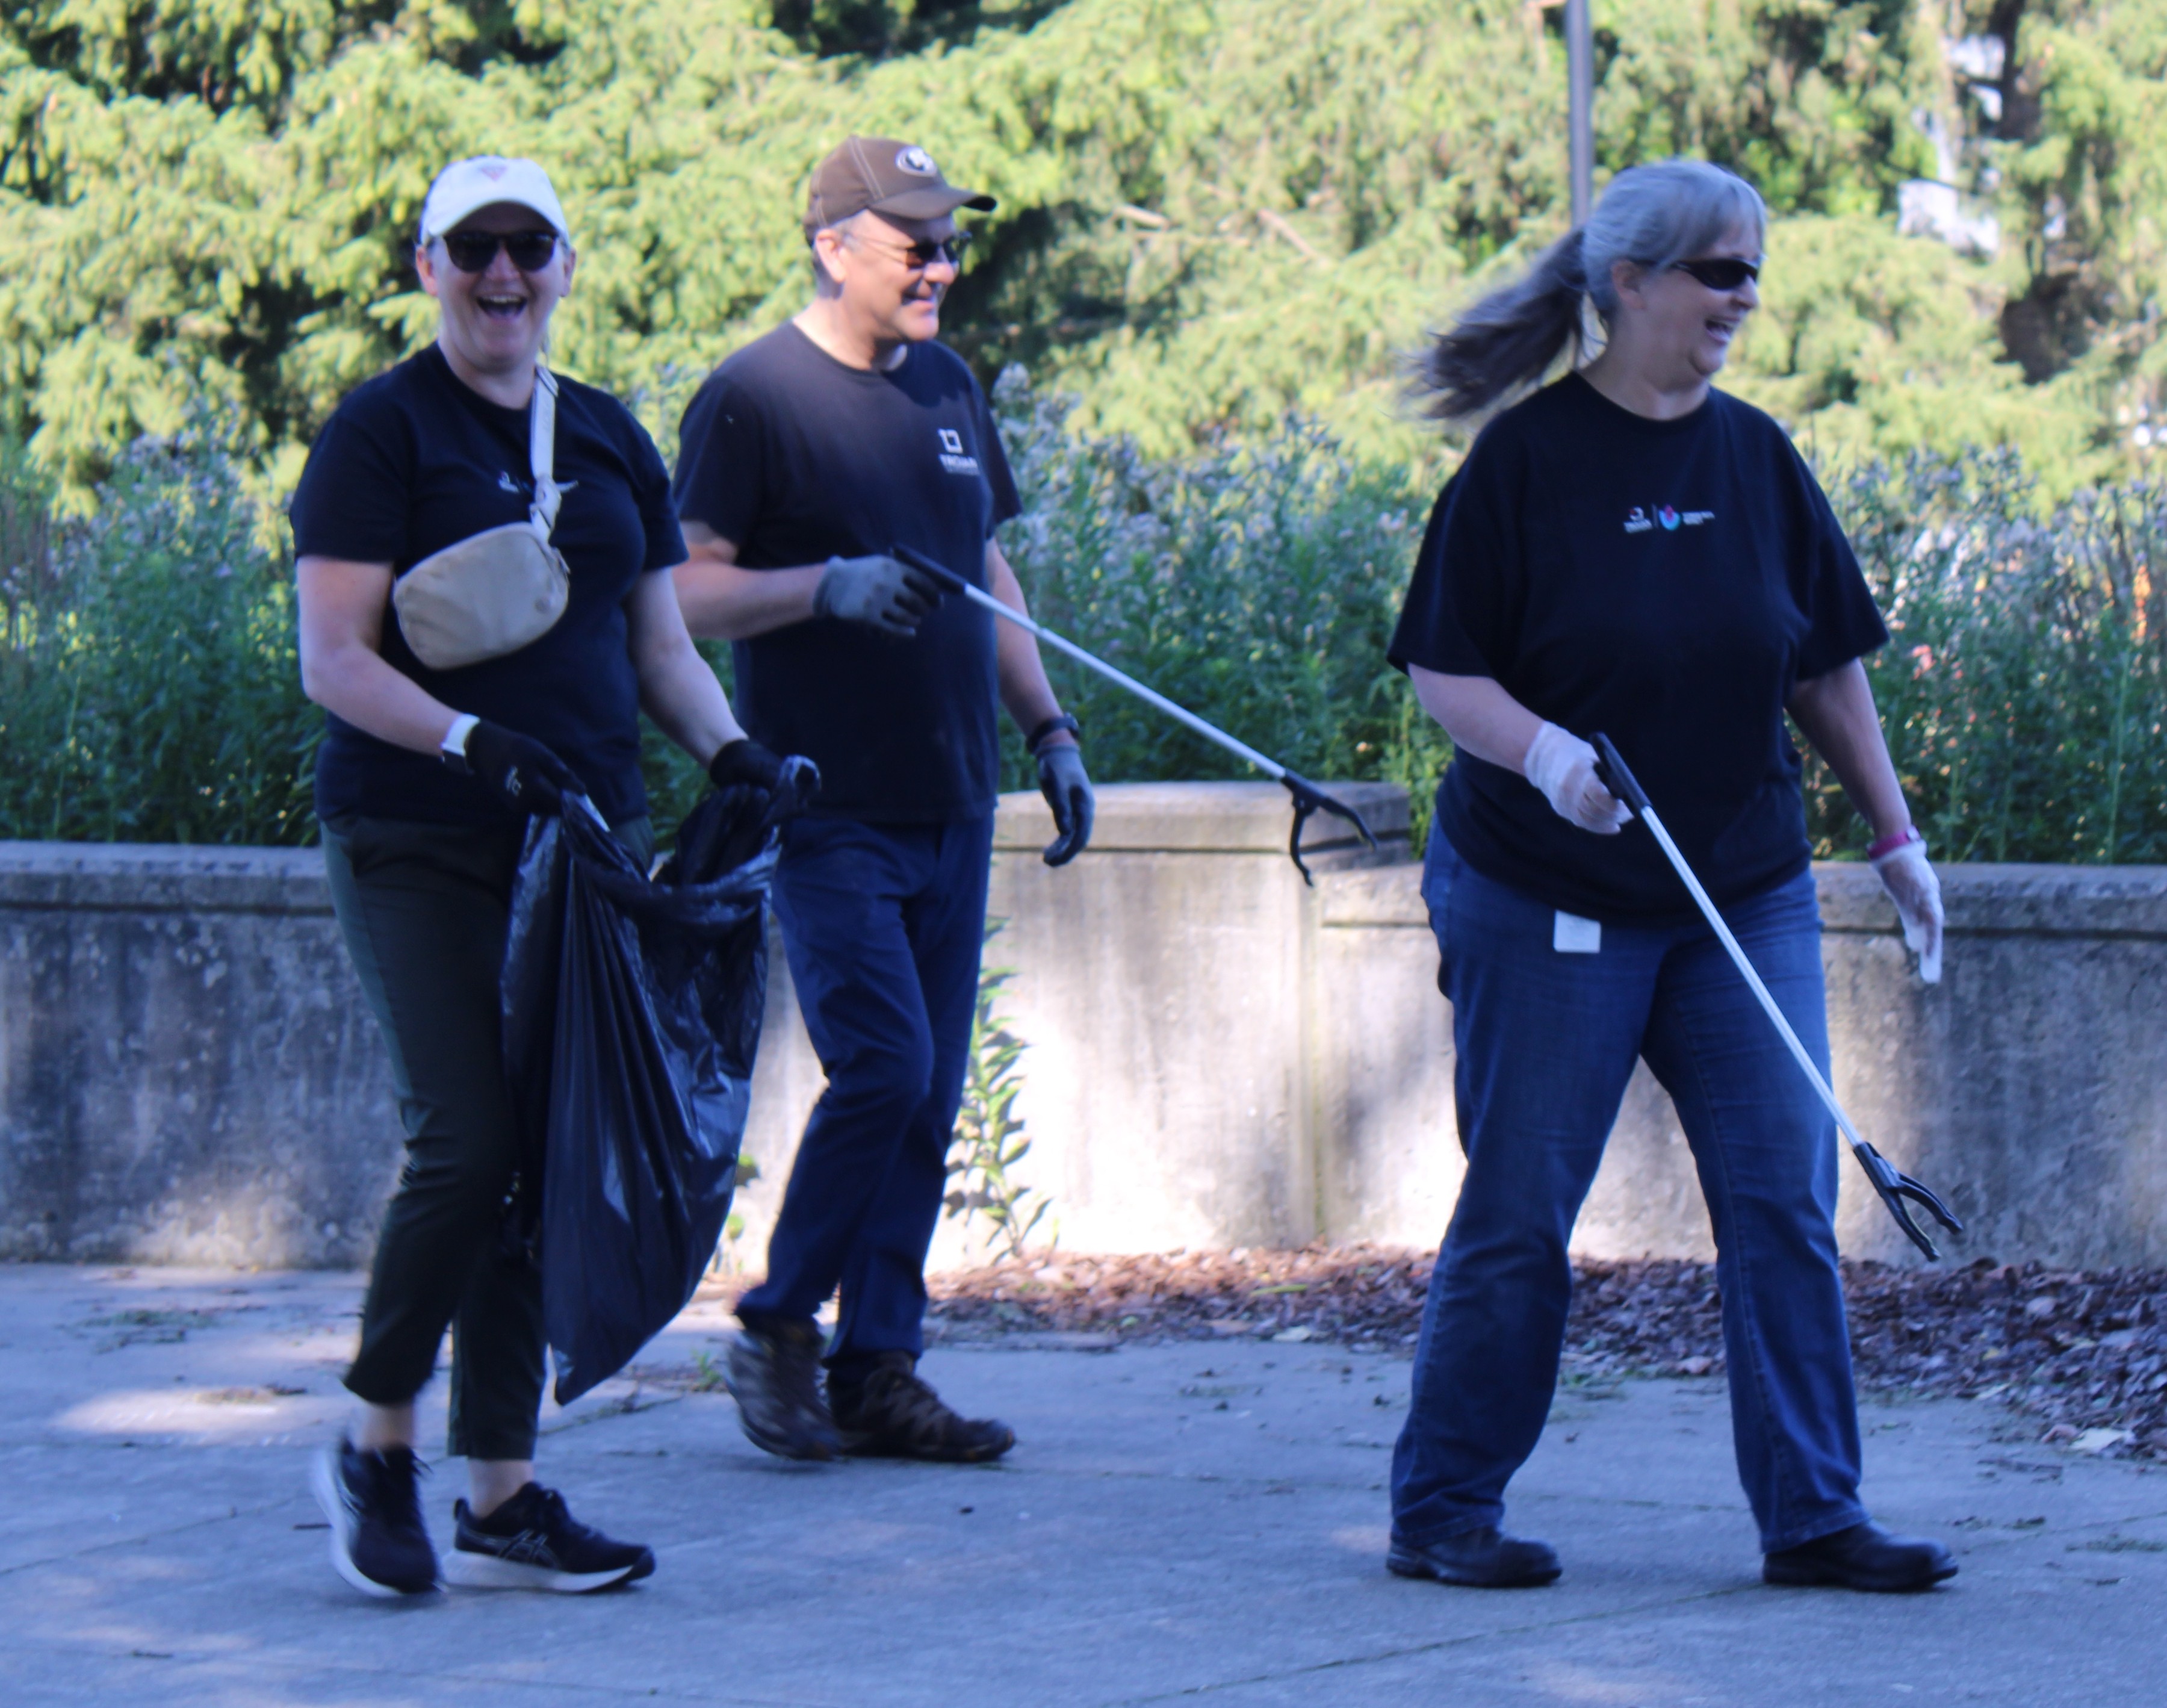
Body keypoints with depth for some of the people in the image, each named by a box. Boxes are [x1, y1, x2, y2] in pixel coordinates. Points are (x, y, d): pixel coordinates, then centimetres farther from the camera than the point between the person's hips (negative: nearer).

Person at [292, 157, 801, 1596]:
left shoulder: (610, 440, 15)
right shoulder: (381, 433, -3)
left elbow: (661, 642, 17)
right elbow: (334, 661, -10)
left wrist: (729, 751, -2)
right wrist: (472, 740, -24)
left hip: (584, 838, 6)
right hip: (419, 848, -6)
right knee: (469, 1143, -15)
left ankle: (503, 1500, 8)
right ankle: (377, 1450, 4)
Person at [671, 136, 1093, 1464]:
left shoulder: (948, 384, 14)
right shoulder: (754, 397, -8)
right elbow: (687, 592, -11)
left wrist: (1048, 728, 15)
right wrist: (829, 585, -24)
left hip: (950, 804, 7)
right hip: (828, 806, -7)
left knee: (930, 1097, 5)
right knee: (883, 1068, -13)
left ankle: (878, 1370, 11)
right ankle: (779, 1328, 4)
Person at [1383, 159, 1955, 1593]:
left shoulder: (1757, 458, 6)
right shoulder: (1527, 459, -8)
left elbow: (1828, 665, 14)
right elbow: (1441, 669, -7)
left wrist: (1896, 836, 13)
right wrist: (1544, 750, -25)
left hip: (1745, 895, 5)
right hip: (1546, 899, -4)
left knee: (1786, 1200, -1)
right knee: (1518, 1214, 1)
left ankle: (1812, 1514, 5)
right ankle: (1444, 1508, 14)